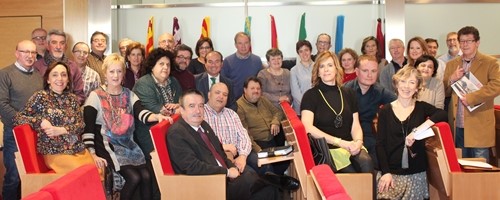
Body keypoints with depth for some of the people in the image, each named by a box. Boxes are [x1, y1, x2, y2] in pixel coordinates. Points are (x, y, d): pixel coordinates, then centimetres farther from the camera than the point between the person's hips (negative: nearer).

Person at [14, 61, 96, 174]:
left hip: (79, 150, 4)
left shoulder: (72, 98, 14)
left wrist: (61, 130, -11)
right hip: (55, 153, -4)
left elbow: (81, 125, 6)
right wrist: (41, 121, -14)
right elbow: (18, 118, 0)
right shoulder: (40, 97, 1)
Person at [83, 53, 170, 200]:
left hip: (128, 145, 4)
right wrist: (92, 154, -18)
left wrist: (157, 116, -30)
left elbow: (141, 113, -9)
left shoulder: (129, 94, 9)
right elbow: (87, 128, -8)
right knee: (134, 178, -21)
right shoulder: (96, 96, -4)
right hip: (107, 146, -4)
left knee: (147, 176, -17)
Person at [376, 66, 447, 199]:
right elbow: (380, 144, 1)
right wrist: (386, 172, -10)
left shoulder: (422, 107, 6)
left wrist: (419, 129, -25)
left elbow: (443, 114, -14)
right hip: (391, 171, 0)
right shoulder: (386, 110, 5)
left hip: (416, 173, 1)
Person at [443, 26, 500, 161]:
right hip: (457, 126, 4)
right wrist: (452, 79, -7)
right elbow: (444, 92, 13)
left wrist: (471, 98, -17)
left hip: (479, 126, -4)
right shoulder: (451, 64, 13)